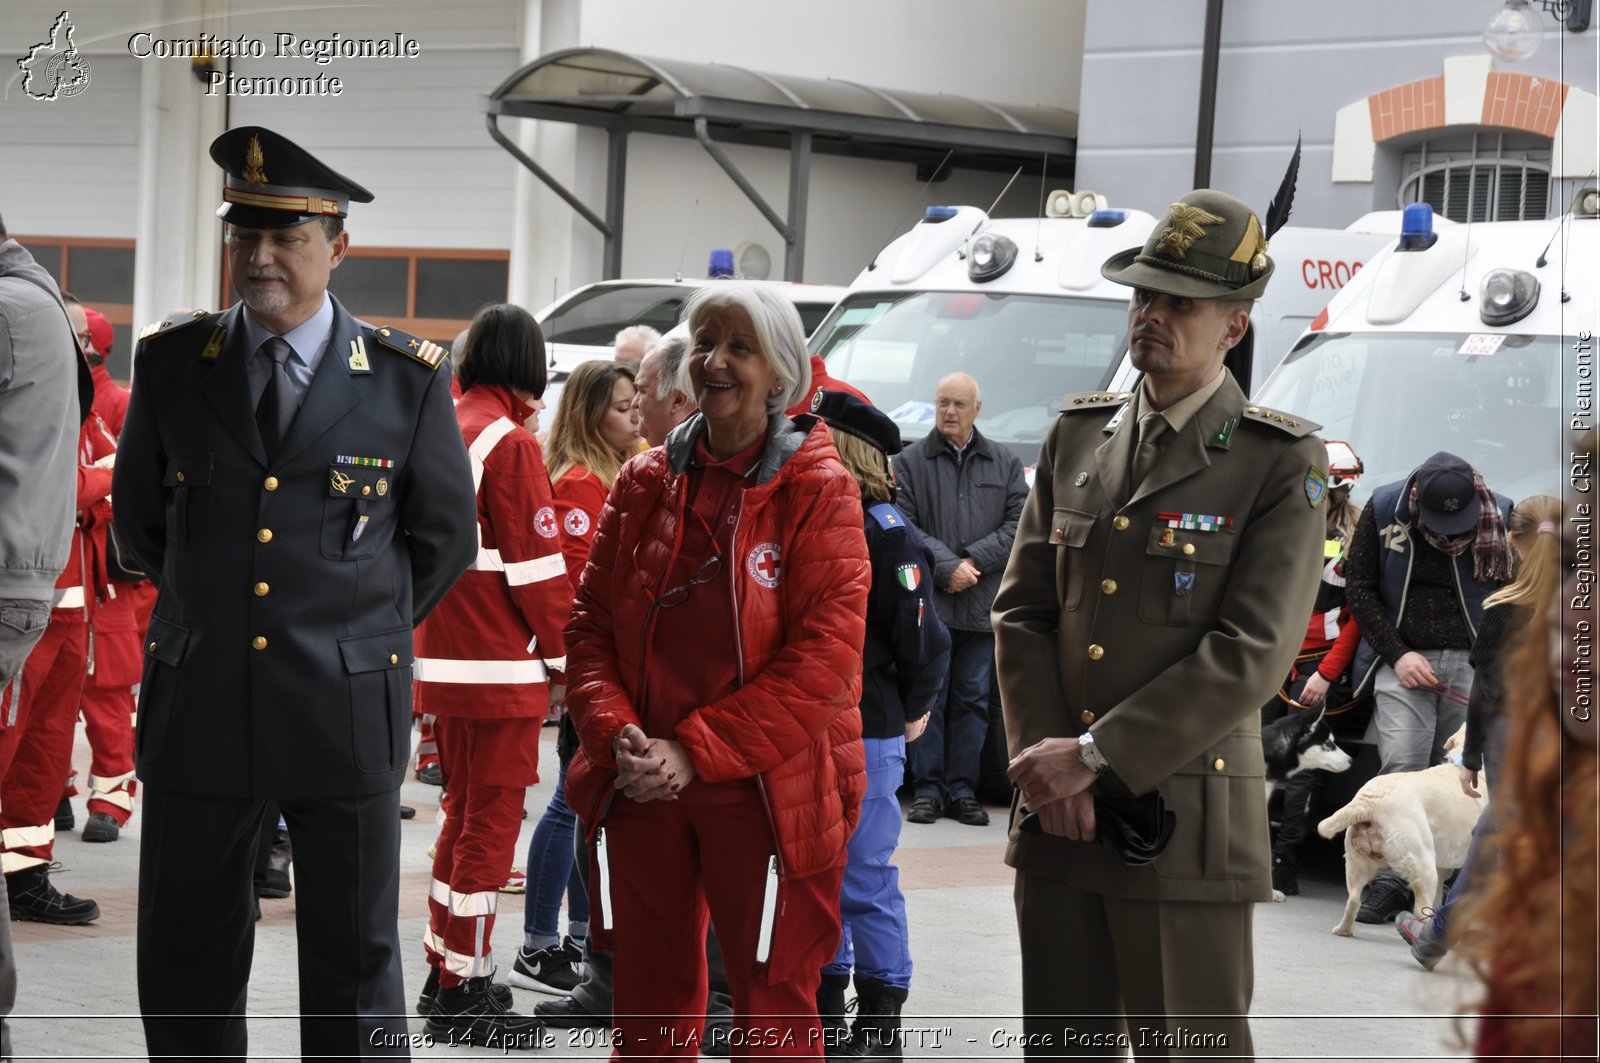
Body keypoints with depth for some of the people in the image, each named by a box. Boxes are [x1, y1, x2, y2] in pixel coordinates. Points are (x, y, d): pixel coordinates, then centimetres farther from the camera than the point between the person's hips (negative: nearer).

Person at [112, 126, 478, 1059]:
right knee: (186, 968, 7)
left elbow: (446, 537, 11)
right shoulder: (171, 363, 3)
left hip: (345, 713, -2)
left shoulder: (408, 379, -1)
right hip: (198, 709, 2)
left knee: (355, 966, 6)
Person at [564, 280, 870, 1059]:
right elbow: (590, 627, 8)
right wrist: (618, 738, -10)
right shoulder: (643, 483, 8)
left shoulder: (818, 490, -5)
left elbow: (825, 653, -13)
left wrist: (695, 750, -16)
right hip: (641, 790, 4)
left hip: (766, 794, -4)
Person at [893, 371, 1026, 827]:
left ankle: (962, 790, 10)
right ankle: (927, 789, 4)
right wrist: (947, 567, -14)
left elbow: (1018, 526, 5)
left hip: (983, 604, 2)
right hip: (930, 601, -2)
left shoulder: (1005, 464, 12)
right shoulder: (911, 461, 5)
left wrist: (974, 561, -9)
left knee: (973, 700, 5)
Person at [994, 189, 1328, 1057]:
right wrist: (1046, 763, -5)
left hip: (1184, 817, -5)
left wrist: (1095, 756, -16)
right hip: (1058, 814, 5)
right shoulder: (1077, 434, 11)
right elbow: (1021, 610, 9)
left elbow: (1250, 653, -14)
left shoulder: (1282, 463, -6)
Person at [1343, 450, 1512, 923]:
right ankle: (1390, 880, -13)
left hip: (1471, 664, 1)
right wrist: (1397, 654, -5)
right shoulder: (1384, 510, -3)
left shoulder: (1500, 516, -1)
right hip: (1403, 661, -1)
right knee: (1401, 767, -15)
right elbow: (1360, 588, 4)